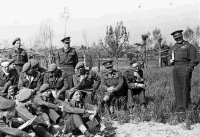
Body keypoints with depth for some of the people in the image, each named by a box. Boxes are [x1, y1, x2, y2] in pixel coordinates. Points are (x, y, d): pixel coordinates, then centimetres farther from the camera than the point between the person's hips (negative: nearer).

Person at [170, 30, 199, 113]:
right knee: (177, 88, 5)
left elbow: (195, 60, -5)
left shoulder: (189, 46, -1)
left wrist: (188, 69, -15)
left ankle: (185, 107, 1)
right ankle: (179, 106, 10)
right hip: (175, 68, 6)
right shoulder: (175, 47, 19)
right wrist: (171, 61, 9)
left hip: (185, 68, -6)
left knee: (185, 87, -5)